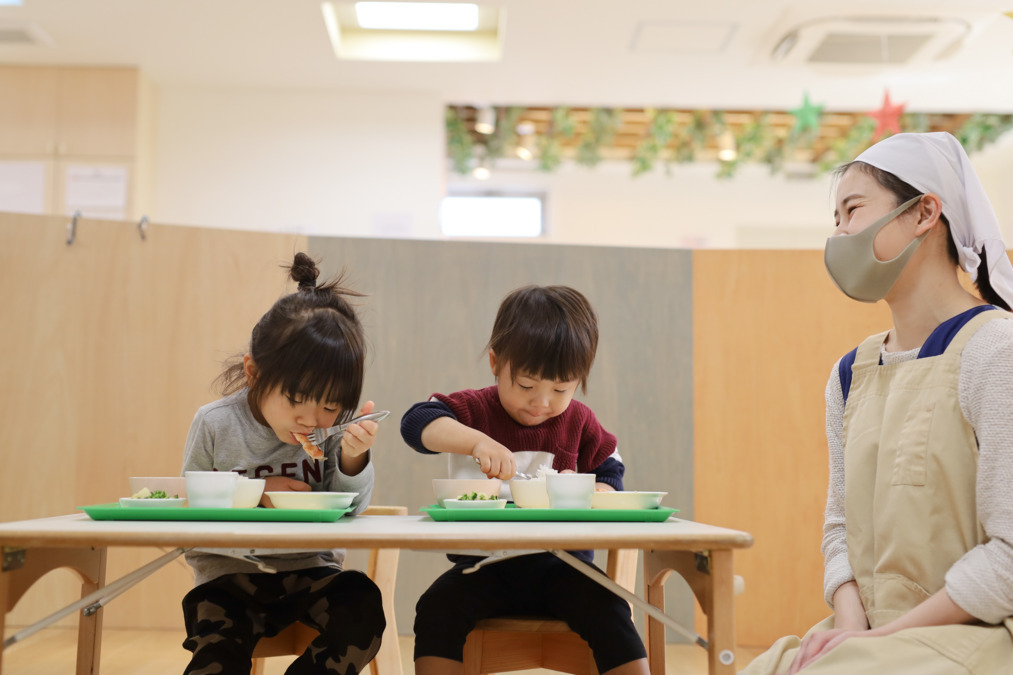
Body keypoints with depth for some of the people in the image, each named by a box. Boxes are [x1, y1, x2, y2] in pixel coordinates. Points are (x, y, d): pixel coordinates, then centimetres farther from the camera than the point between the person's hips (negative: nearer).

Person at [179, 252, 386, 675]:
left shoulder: (335, 426, -4)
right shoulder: (215, 424, -6)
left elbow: (349, 512, -3)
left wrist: (352, 460, -22)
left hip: (310, 572, 2)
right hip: (229, 573, -2)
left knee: (362, 605, -26)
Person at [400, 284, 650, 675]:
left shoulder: (580, 422, 9)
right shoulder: (475, 410, 0)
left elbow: (611, 478, 11)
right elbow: (416, 422, -17)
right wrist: (477, 441, -33)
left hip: (560, 561, 1)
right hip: (484, 564, -1)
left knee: (608, 609, -24)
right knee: (437, 608, -27)